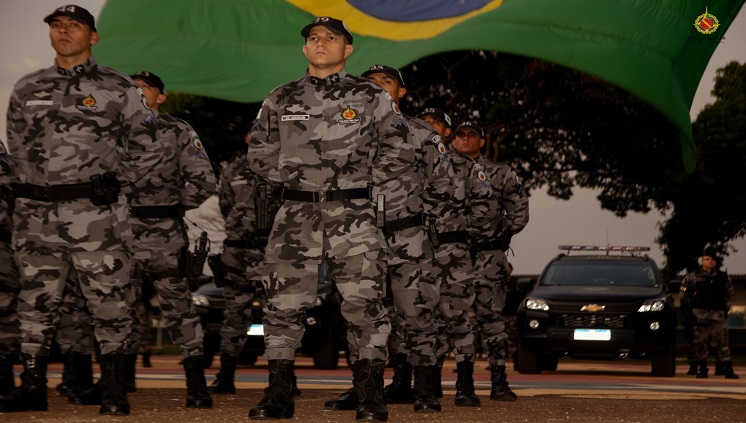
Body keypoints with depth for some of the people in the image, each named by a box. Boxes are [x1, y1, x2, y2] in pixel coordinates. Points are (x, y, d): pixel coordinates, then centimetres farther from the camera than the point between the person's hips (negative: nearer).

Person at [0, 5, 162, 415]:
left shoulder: (117, 89, 3)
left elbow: (146, 149, 6)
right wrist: (36, 187, 12)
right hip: (36, 214, 4)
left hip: (95, 215, -4)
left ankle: (113, 387, 4)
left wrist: (114, 186, -1)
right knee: (35, 301, 7)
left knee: (108, 301, -3)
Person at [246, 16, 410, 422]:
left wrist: (360, 171, 3)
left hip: (353, 212, -2)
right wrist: (291, 174, 7)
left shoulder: (371, 98, 6)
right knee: (283, 302, -1)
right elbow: (259, 152, 19)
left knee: (364, 302, -7)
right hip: (296, 213, 2)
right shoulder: (280, 100, 12)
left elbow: (397, 146, 11)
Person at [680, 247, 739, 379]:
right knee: (700, 343, 1)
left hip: (717, 315, 0)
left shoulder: (723, 277, 9)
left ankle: (728, 370, -6)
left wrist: (725, 308, 12)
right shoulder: (693, 277, 5)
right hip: (699, 315, 0)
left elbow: (729, 294, 19)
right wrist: (690, 306, 6)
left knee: (721, 342, -6)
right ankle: (702, 370, 9)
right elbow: (684, 293, 13)